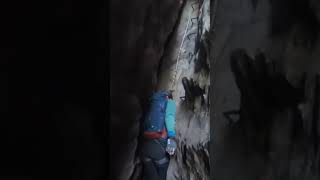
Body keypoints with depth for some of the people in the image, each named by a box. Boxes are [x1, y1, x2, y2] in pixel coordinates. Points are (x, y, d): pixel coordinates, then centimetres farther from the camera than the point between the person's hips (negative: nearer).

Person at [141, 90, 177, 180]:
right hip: (159, 142, -4)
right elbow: (169, 117, -9)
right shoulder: (169, 102, 11)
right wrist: (172, 137, -19)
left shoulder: (153, 103, 25)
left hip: (146, 143, 4)